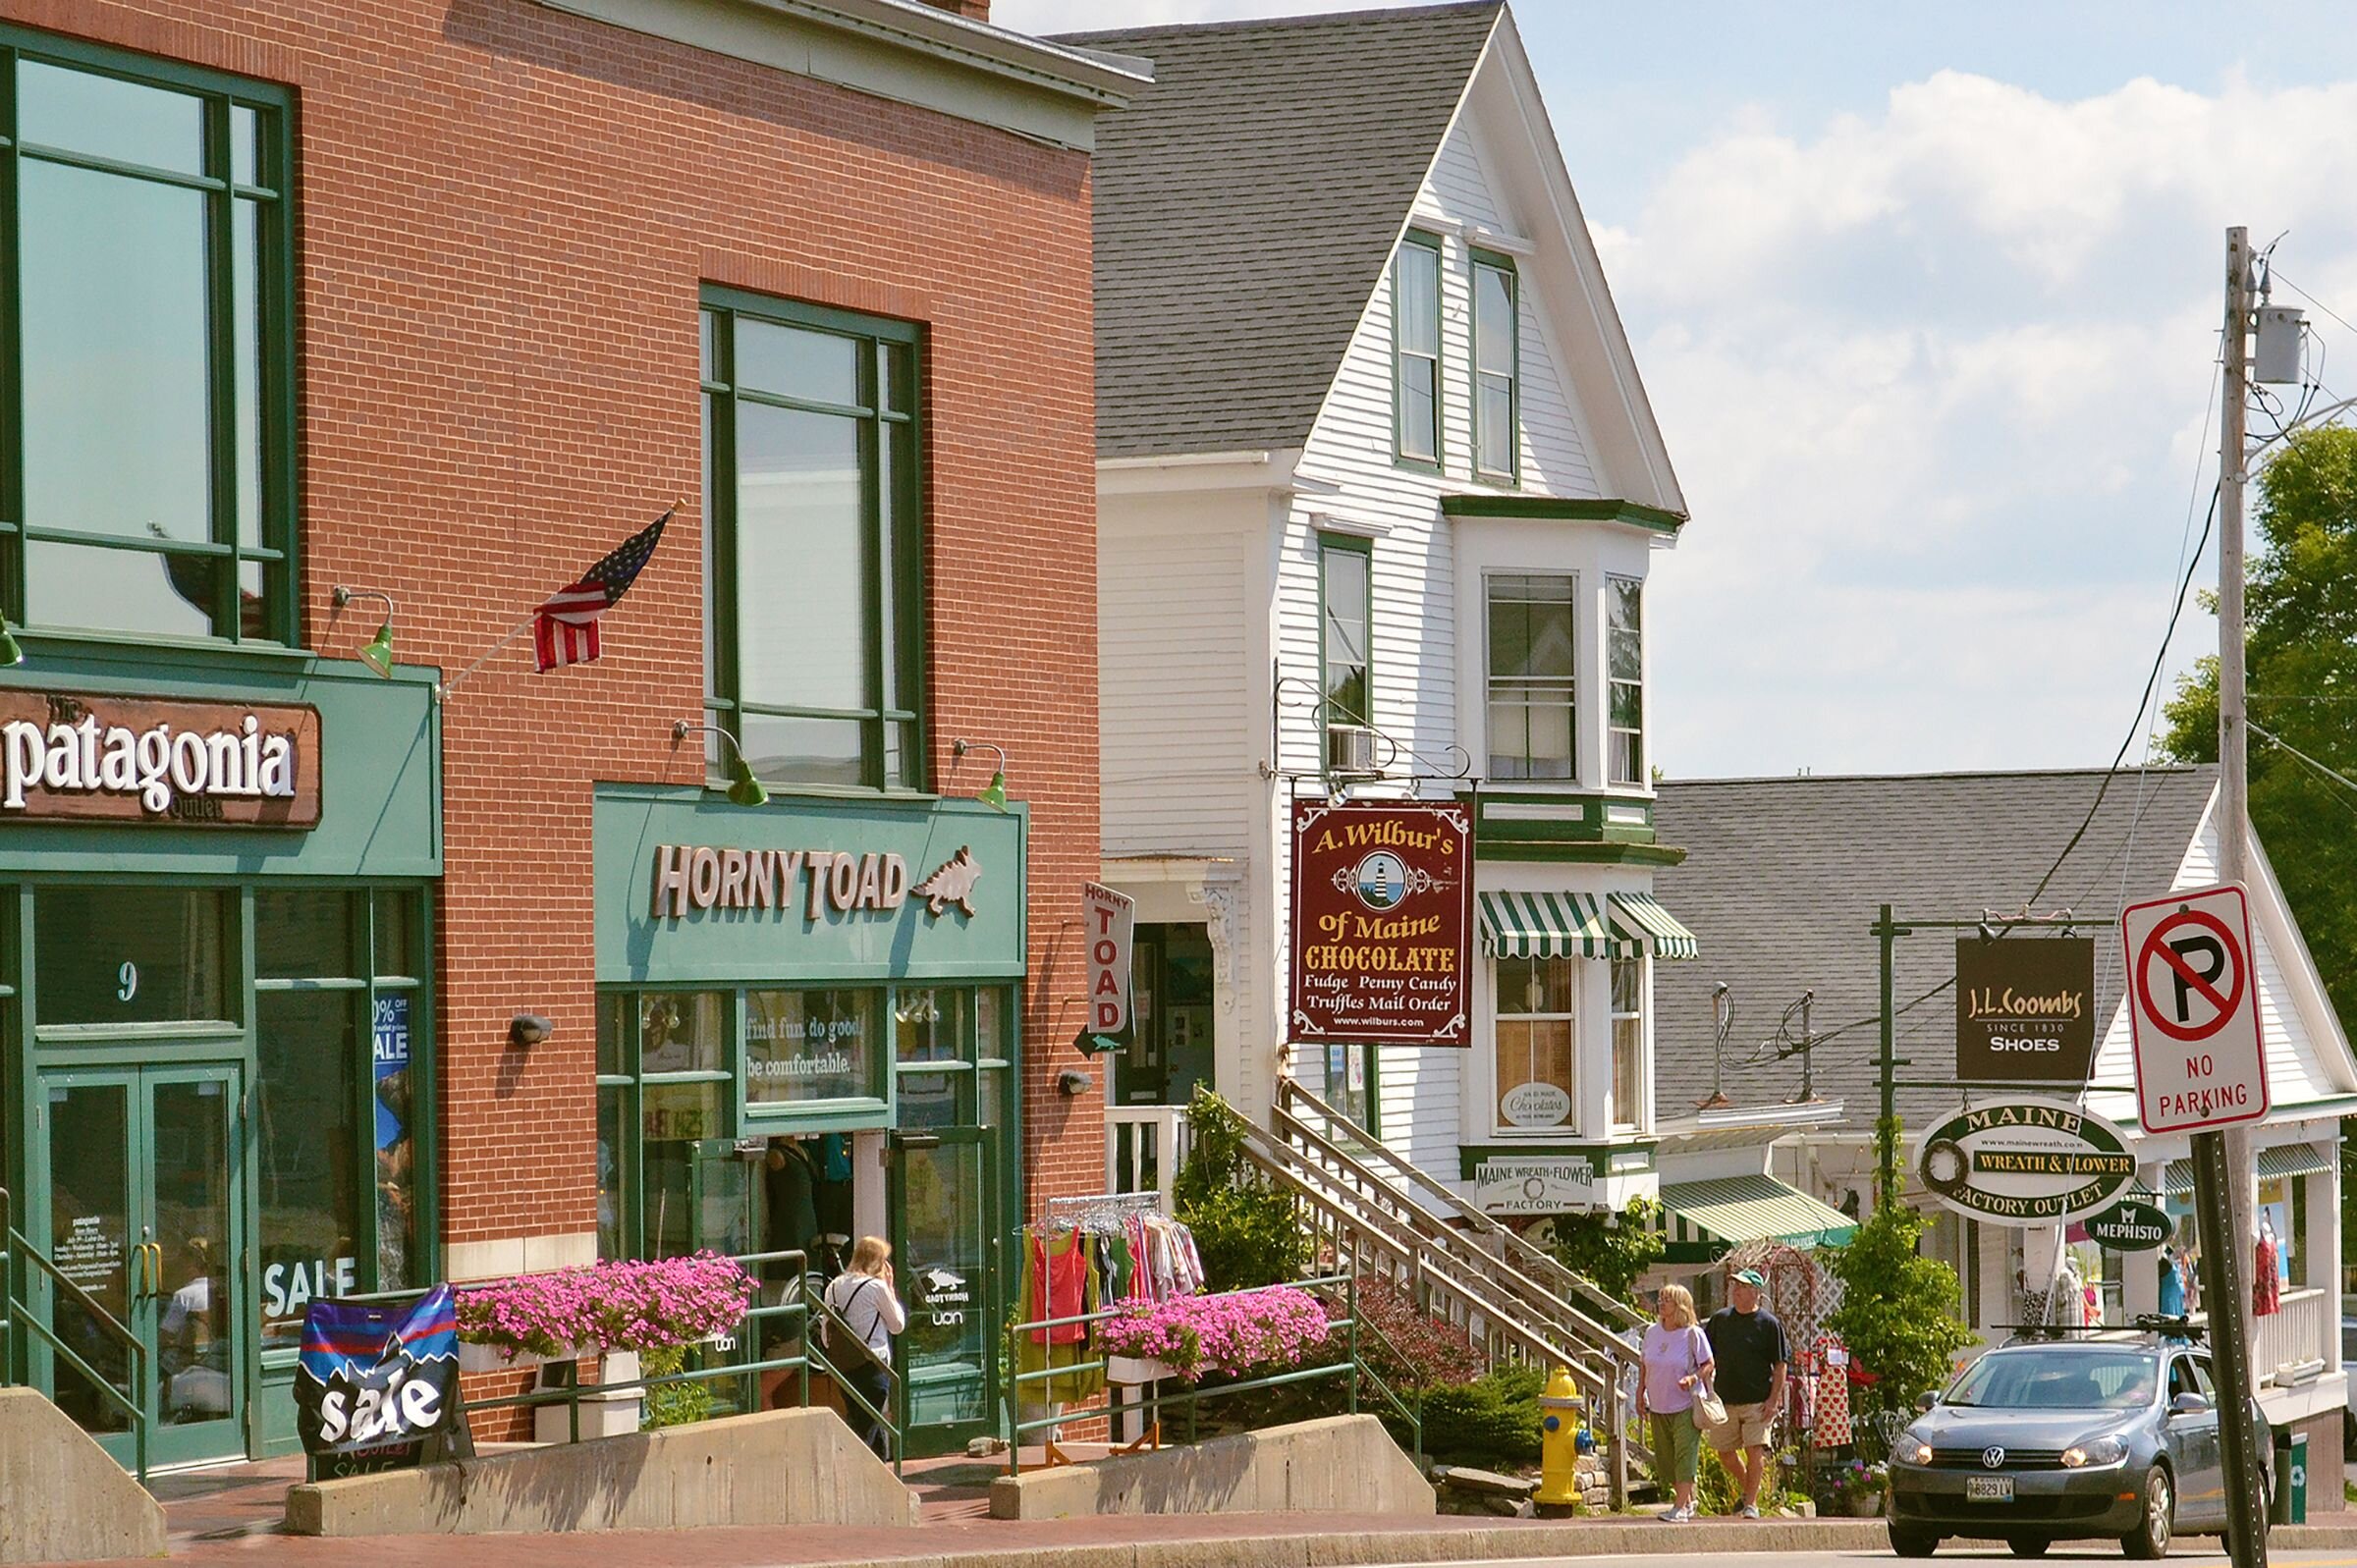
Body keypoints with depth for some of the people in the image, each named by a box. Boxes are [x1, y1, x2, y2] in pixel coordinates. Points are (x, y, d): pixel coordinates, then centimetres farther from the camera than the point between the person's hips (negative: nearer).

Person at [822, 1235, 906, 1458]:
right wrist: (890, 1288, 4)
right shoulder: (877, 1287, -11)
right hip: (872, 1365, -7)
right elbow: (898, 1325, 0)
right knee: (867, 1431, -5)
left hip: (843, 1365, 7)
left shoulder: (834, 1286, 8)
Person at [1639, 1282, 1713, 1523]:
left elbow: (1708, 1364, -6)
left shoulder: (1692, 1334, -10)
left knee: (1684, 1455, -12)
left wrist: (1693, 1378, -23)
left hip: (1686, 1406, -6)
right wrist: (1641, 1388, 11)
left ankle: (1680, 1508, -12)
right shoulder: (1652, 1332, 6)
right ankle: (1688, 1501, 27)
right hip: (1658, 1406, 6)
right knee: (1665, 1458, 10)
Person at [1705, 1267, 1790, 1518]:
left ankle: (1751, 1503, 1)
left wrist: (1774, 1399, -11)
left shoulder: (1769, 1323, -4)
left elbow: (1780, 1364, -4)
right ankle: (1748, 1489, 32)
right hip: (1725, 1398, 5)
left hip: (1758, 1400, -5)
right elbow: (1708, 1358, 15)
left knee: (1754, 1450, -8)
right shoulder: (1720, 1319, 8)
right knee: (1725, 1451, 9)